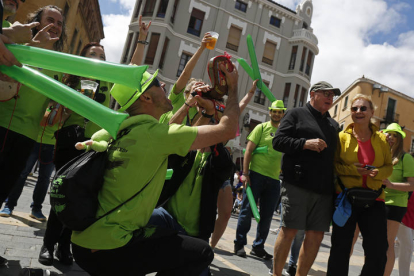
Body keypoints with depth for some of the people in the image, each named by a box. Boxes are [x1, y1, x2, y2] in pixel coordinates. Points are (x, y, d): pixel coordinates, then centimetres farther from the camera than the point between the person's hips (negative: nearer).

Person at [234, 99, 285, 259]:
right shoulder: (262, 128, 1)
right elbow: (249, 150, -5)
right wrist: (245, 173, -12)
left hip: (274, 179, 4)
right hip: (256, 174, -4)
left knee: (267, 215, 8)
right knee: (247, 210, 0)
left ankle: (258, 247, 21)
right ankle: (240, 243, 13)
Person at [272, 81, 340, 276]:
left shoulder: (334, 125, 22)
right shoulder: (296, 114, 5)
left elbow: (336, 155, 24)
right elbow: (278, 141, -5)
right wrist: (305, 143, -17)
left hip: (324, 189, 6)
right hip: (297, 185, -5)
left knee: (316, 236, 6)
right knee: (289, 231, -2)